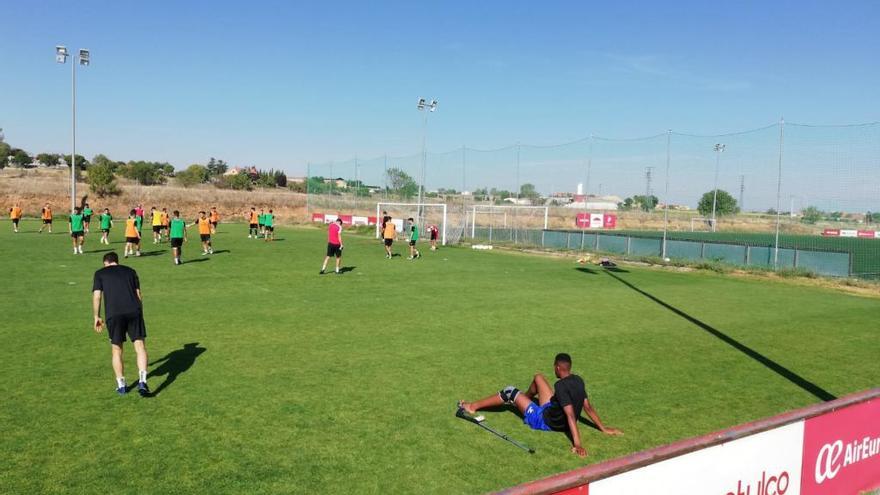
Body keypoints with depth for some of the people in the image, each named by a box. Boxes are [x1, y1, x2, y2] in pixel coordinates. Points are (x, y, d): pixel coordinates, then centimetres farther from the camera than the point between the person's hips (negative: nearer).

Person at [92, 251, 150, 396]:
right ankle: (142, 381, -15)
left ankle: (121, 385, 17)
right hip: (134, 311, 1)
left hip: (113, 314, -1)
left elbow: (97, 296, 7)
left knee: (116, 349, 13)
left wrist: (97, 317, 15)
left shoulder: (100, 273, 16)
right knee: (140, 345, 1)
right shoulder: (130, 271, 22)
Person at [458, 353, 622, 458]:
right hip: (552, 409, 8)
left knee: (510, 391, 0)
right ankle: (524, 399, 50)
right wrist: (603, 428, 1)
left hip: (545, 421, -8)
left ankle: (473, 406, 13)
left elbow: (571, 415, -38)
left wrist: (577, 444, -42)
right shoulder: (578, 380, -7)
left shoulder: (561, 386, -31)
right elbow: (588, 407, -6)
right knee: (538, 377, 20)